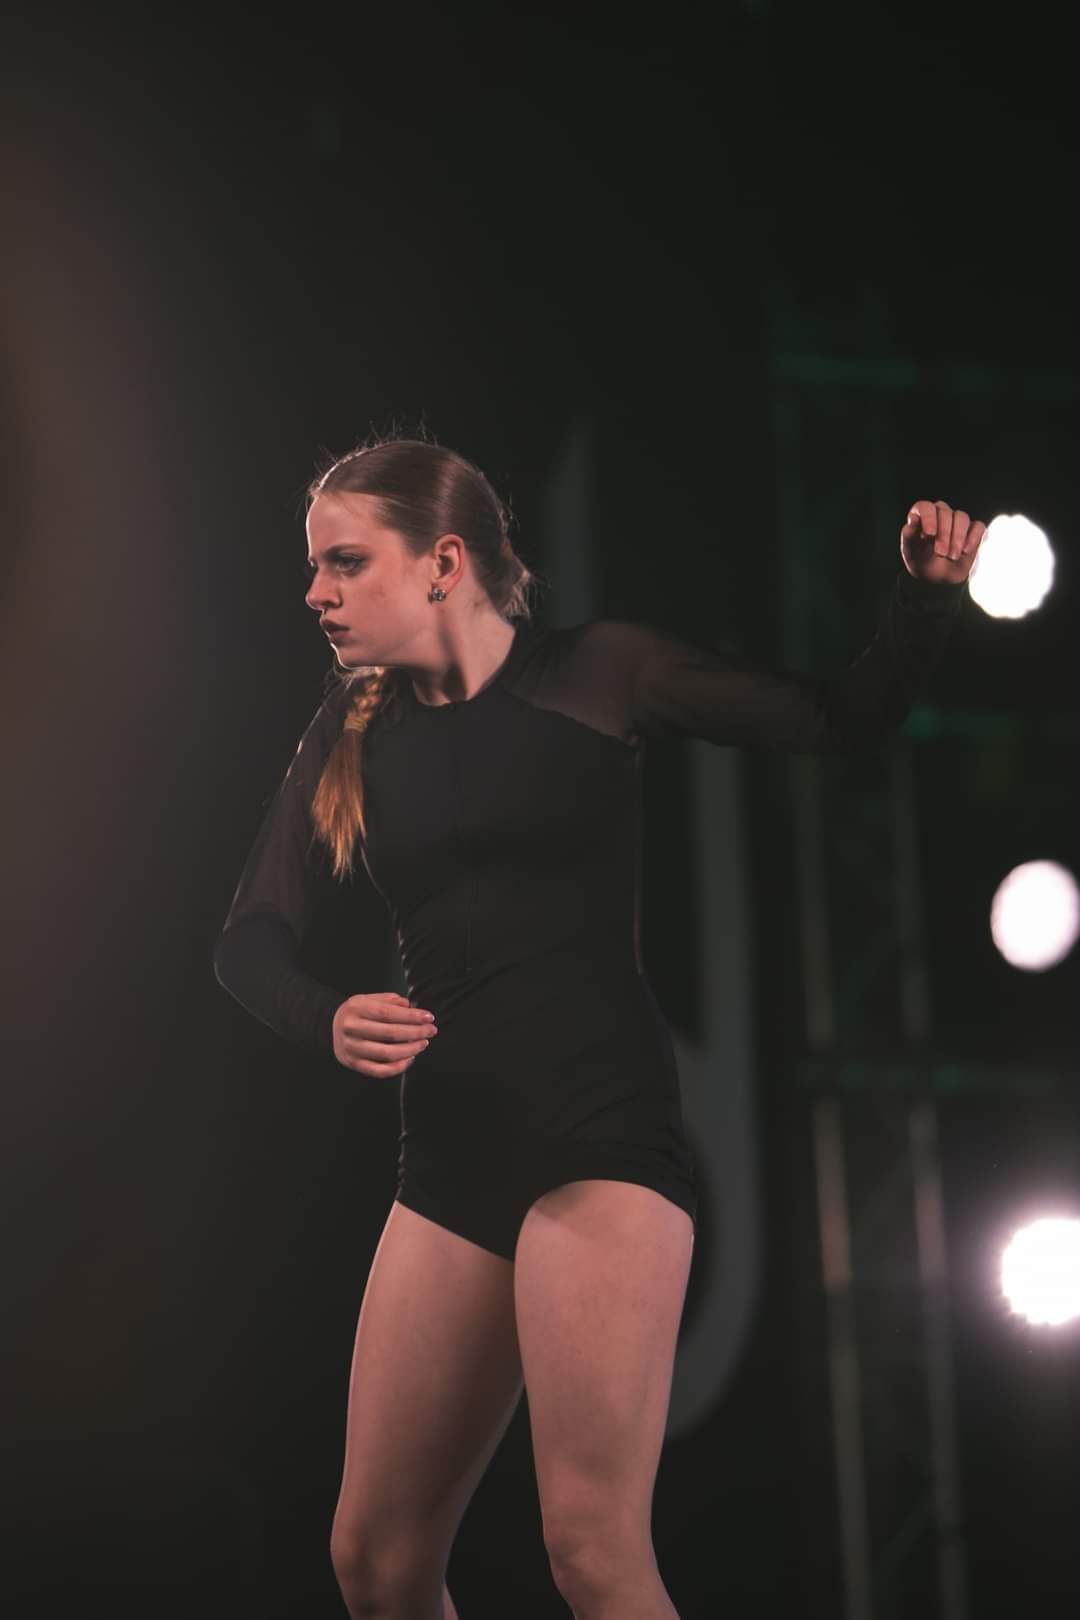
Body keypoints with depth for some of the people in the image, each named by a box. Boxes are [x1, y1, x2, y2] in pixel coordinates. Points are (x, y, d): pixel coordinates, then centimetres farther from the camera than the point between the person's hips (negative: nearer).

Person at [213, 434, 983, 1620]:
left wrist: (926, 593, -10)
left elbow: (845, 720, 7)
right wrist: (328, 1021, -15)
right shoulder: (353, 731, 11)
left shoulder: (598, 672, 0)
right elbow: (252, 936, 6)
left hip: (602, 1132, -5)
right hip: (449, 1157, 5)